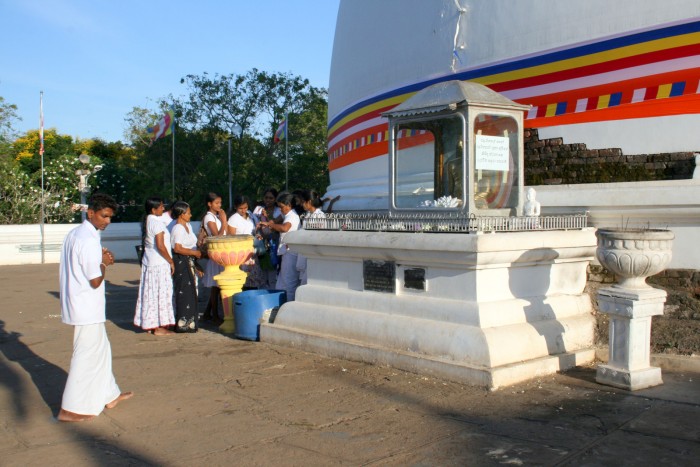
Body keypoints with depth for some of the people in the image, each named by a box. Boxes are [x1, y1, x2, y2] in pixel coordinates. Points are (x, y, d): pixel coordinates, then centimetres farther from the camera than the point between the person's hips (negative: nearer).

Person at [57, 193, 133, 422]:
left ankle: (109, 395, 33)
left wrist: (100, 258, 6)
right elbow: (96, 281, -22)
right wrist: (104, 263, -5)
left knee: (101, 349, 20)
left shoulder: (74, 234, 9)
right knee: (87, 356, 0)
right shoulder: (88, 240, -21)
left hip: (78, 306, 10)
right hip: (87, 308, -10)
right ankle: (70, 409, 7)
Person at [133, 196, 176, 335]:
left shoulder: (145, 222, 10)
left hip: (148, 262, 9)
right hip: (160, 264, -9)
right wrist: (171, 261, -12)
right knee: (160, 294, -2)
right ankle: (159, 327, 2)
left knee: (150, 294, 13)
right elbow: (160, 246, -22)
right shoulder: (157, 223, -17)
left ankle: (149, 324, 20)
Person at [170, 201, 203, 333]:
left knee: (190, 292, 12)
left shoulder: (188, 226, 15)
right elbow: (177, 248, -23)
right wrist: (195, 253, -18)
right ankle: (183, 323, 1)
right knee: (184, 293, -6)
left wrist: (196, 265, 20)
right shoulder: (178, 228, -15)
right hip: (181, 263, -10)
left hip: (189, 262, 10)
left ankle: (189, 321, 21)